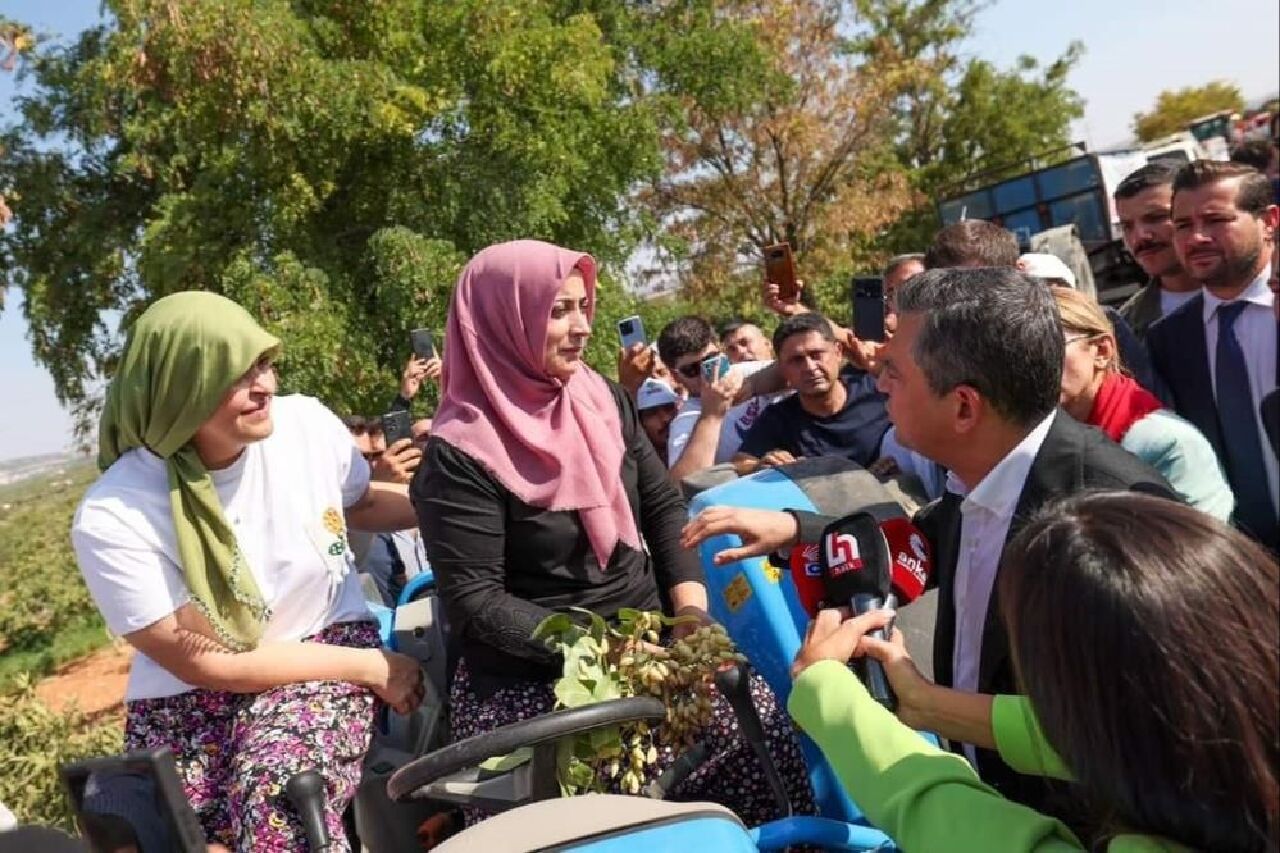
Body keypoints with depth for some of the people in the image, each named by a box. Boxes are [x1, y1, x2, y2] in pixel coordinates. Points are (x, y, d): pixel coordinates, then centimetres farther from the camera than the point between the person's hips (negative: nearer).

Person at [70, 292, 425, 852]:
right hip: (188, 695, 0)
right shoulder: (113, 518, -19)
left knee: (283, 798, -29)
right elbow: (206, 665, -15)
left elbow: (358, 504, 14)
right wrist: (372, 667, -15)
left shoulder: (306, 422, -9)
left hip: (325, 641, 1)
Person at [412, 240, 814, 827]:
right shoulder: (461, 454, -13)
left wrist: (691, 608, -5)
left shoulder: (603, 399, 6)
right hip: (535, 680, -5)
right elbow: (475, 605, -15)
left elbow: (663, 504, 9)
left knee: (757, 715, -14)